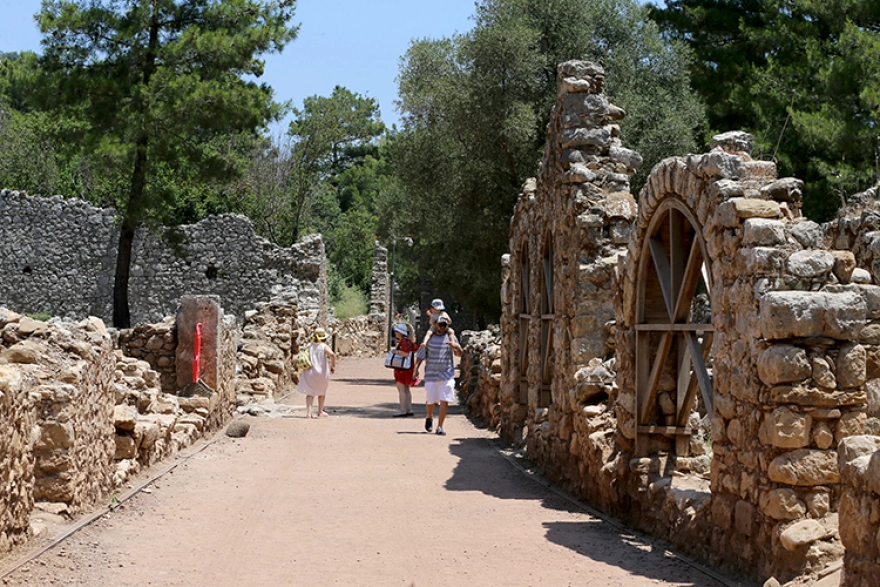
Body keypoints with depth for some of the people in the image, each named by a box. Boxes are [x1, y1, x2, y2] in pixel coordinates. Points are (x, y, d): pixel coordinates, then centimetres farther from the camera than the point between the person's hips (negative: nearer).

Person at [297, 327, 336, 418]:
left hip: (309, 372, 2)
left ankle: (308, 412, -7)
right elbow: (332, 354, -29)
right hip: (322, 373, -2)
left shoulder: (309, 346, -1)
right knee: (321, 392, 19)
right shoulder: (324, 346, -12)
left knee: (310, 393, 10)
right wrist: (332, 365, -16)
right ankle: (320, 412, 30)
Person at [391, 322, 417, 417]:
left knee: (401, 389, -6)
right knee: (406, 389, 14)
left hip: (402, 369, -10)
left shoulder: (404, 341, -18)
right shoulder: (408, 341, 11)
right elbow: (416, 349, 20)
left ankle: (403, 411, -6)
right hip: (408, 369, 10)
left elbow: (406, 353, -28)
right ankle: (409, 410, 18)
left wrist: (397, 351, -14)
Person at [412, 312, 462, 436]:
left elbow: (459, 354, -3)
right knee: (430, 401, 5)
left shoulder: (451, 337, 6)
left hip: (447, 375, 0)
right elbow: (420, 355, 9)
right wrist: (416, 369, -3)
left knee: (444, 401, -8)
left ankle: (440, 426, -1)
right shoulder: (429, 338, 6)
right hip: (431, 374, 0)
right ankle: (430, 418, 36)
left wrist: (456, 347, -25)